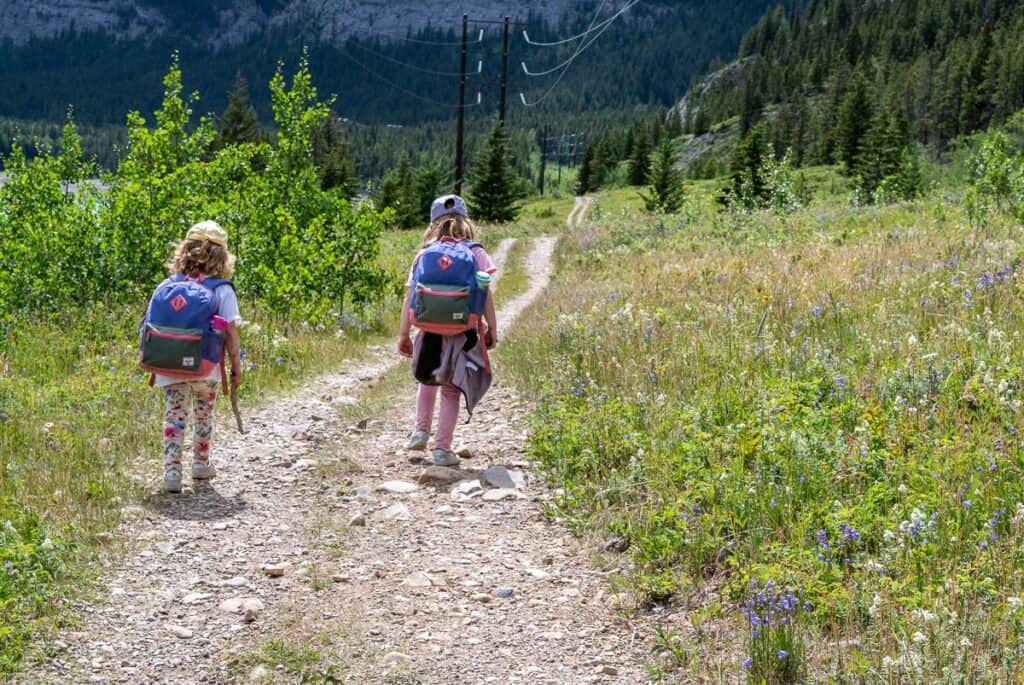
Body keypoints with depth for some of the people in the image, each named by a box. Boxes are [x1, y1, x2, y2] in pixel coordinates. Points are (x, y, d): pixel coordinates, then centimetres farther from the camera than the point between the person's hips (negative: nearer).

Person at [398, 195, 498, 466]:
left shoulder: (424, 255, 4)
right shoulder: (476, 253, 0)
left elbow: (410, 296, 0)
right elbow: (485, 294, -6)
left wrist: (403, 334, 4)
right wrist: (492, 328, 3)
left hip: (430, 330, 2)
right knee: (452, 390, 8)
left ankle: (421, 431, 22)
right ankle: (442, 448, 7)